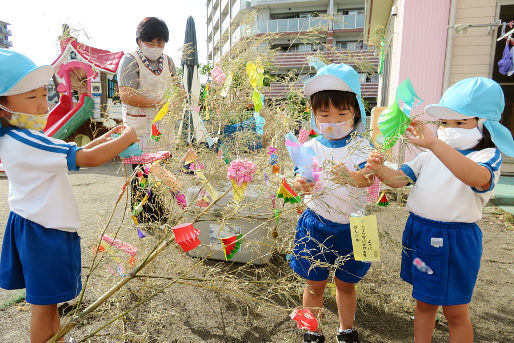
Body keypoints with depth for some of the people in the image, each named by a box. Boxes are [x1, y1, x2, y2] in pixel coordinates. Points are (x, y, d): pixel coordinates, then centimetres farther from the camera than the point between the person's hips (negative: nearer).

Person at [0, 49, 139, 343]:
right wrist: (126, 139, -18)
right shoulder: (25, 141, -26)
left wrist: (106, 138, 7)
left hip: (33, 225, 10)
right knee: (44, 302, 5)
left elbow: (72, 154, 14)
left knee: (47, 297, 23)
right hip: (44, 232, -10)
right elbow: (90, 159, -32)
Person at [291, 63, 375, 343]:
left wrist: (355, 177, -44)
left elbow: (368, 179, -21)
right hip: (317, 225, 0)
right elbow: (302, 179, -15)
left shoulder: (361, 147, -6)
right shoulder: (310, 148, -5)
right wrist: (301, 185, -39)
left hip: (351, 226, 1)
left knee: (346, 283, 19)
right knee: (315, 284, 13)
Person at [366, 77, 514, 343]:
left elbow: (478, 177, -35)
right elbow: (400, 179, 2)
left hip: (456, 240, -5)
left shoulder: (488, 156, -11)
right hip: (419, 232, 5)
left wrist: (433, 143, -47)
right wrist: (380, 169, -21)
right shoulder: (430, 156, 7)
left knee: (455, 312, 11)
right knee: (424, 302, 20)